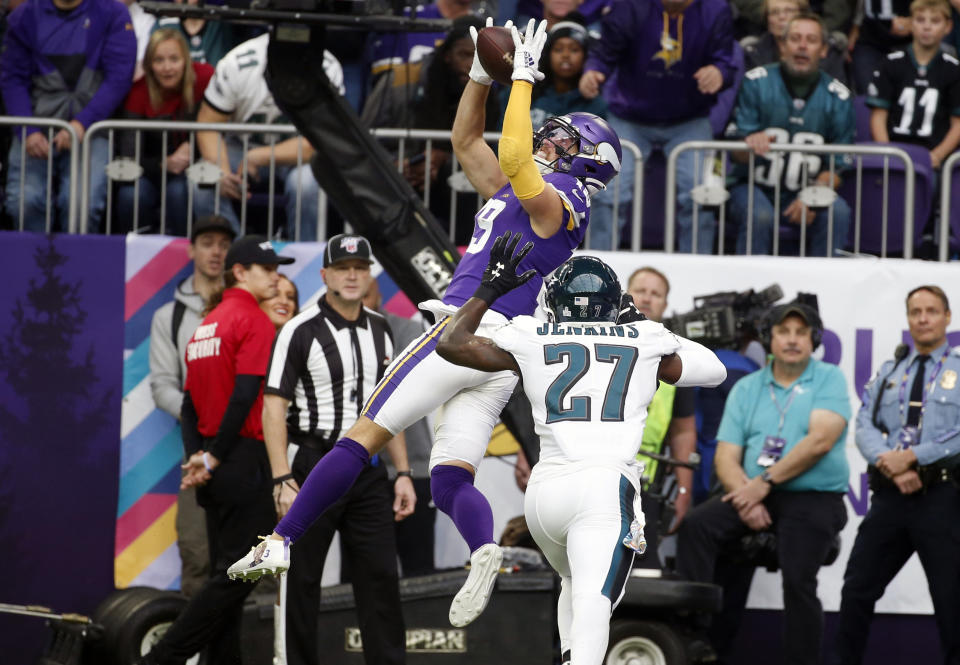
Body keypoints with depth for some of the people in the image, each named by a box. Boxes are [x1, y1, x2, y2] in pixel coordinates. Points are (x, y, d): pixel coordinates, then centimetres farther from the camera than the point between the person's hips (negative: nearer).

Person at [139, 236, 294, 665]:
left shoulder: (206, 324, 18)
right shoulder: (254, 321, -9)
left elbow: (191, 400, 14)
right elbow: (244, 395, -18)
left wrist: (195, 456, 4)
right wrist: (213, 457, -13)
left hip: (214, 468, 9)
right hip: (243, 462, -9)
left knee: (224, 573, 11)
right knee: (235, 573, -9)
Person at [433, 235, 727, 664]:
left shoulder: (531, 340, 14)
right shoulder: (644, 343, 13)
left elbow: (451, 344, 26)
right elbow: (712, 370, 30)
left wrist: (491, 288, 33)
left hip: (546, 488, 3)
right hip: (607, 484, -3)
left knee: (576, 586, 27)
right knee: (592, 602, -15)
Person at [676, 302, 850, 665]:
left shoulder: (829, 380, 2)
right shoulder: (746, 389, 13)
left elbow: (820, 441, -13)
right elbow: (726, 457, 6)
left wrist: (765, 482, -16)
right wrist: (745, 499, -14)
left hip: (814, 499, -4)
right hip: (755, 496, 4)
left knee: (798, 581, -23)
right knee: (696, 526, -19)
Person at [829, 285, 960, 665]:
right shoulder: (888, 373, 16)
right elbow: (865, 425, 6)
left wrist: (913, 456, -16)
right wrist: (890, 464, -12)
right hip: (890, 496, 4)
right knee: (858, 588, 3)